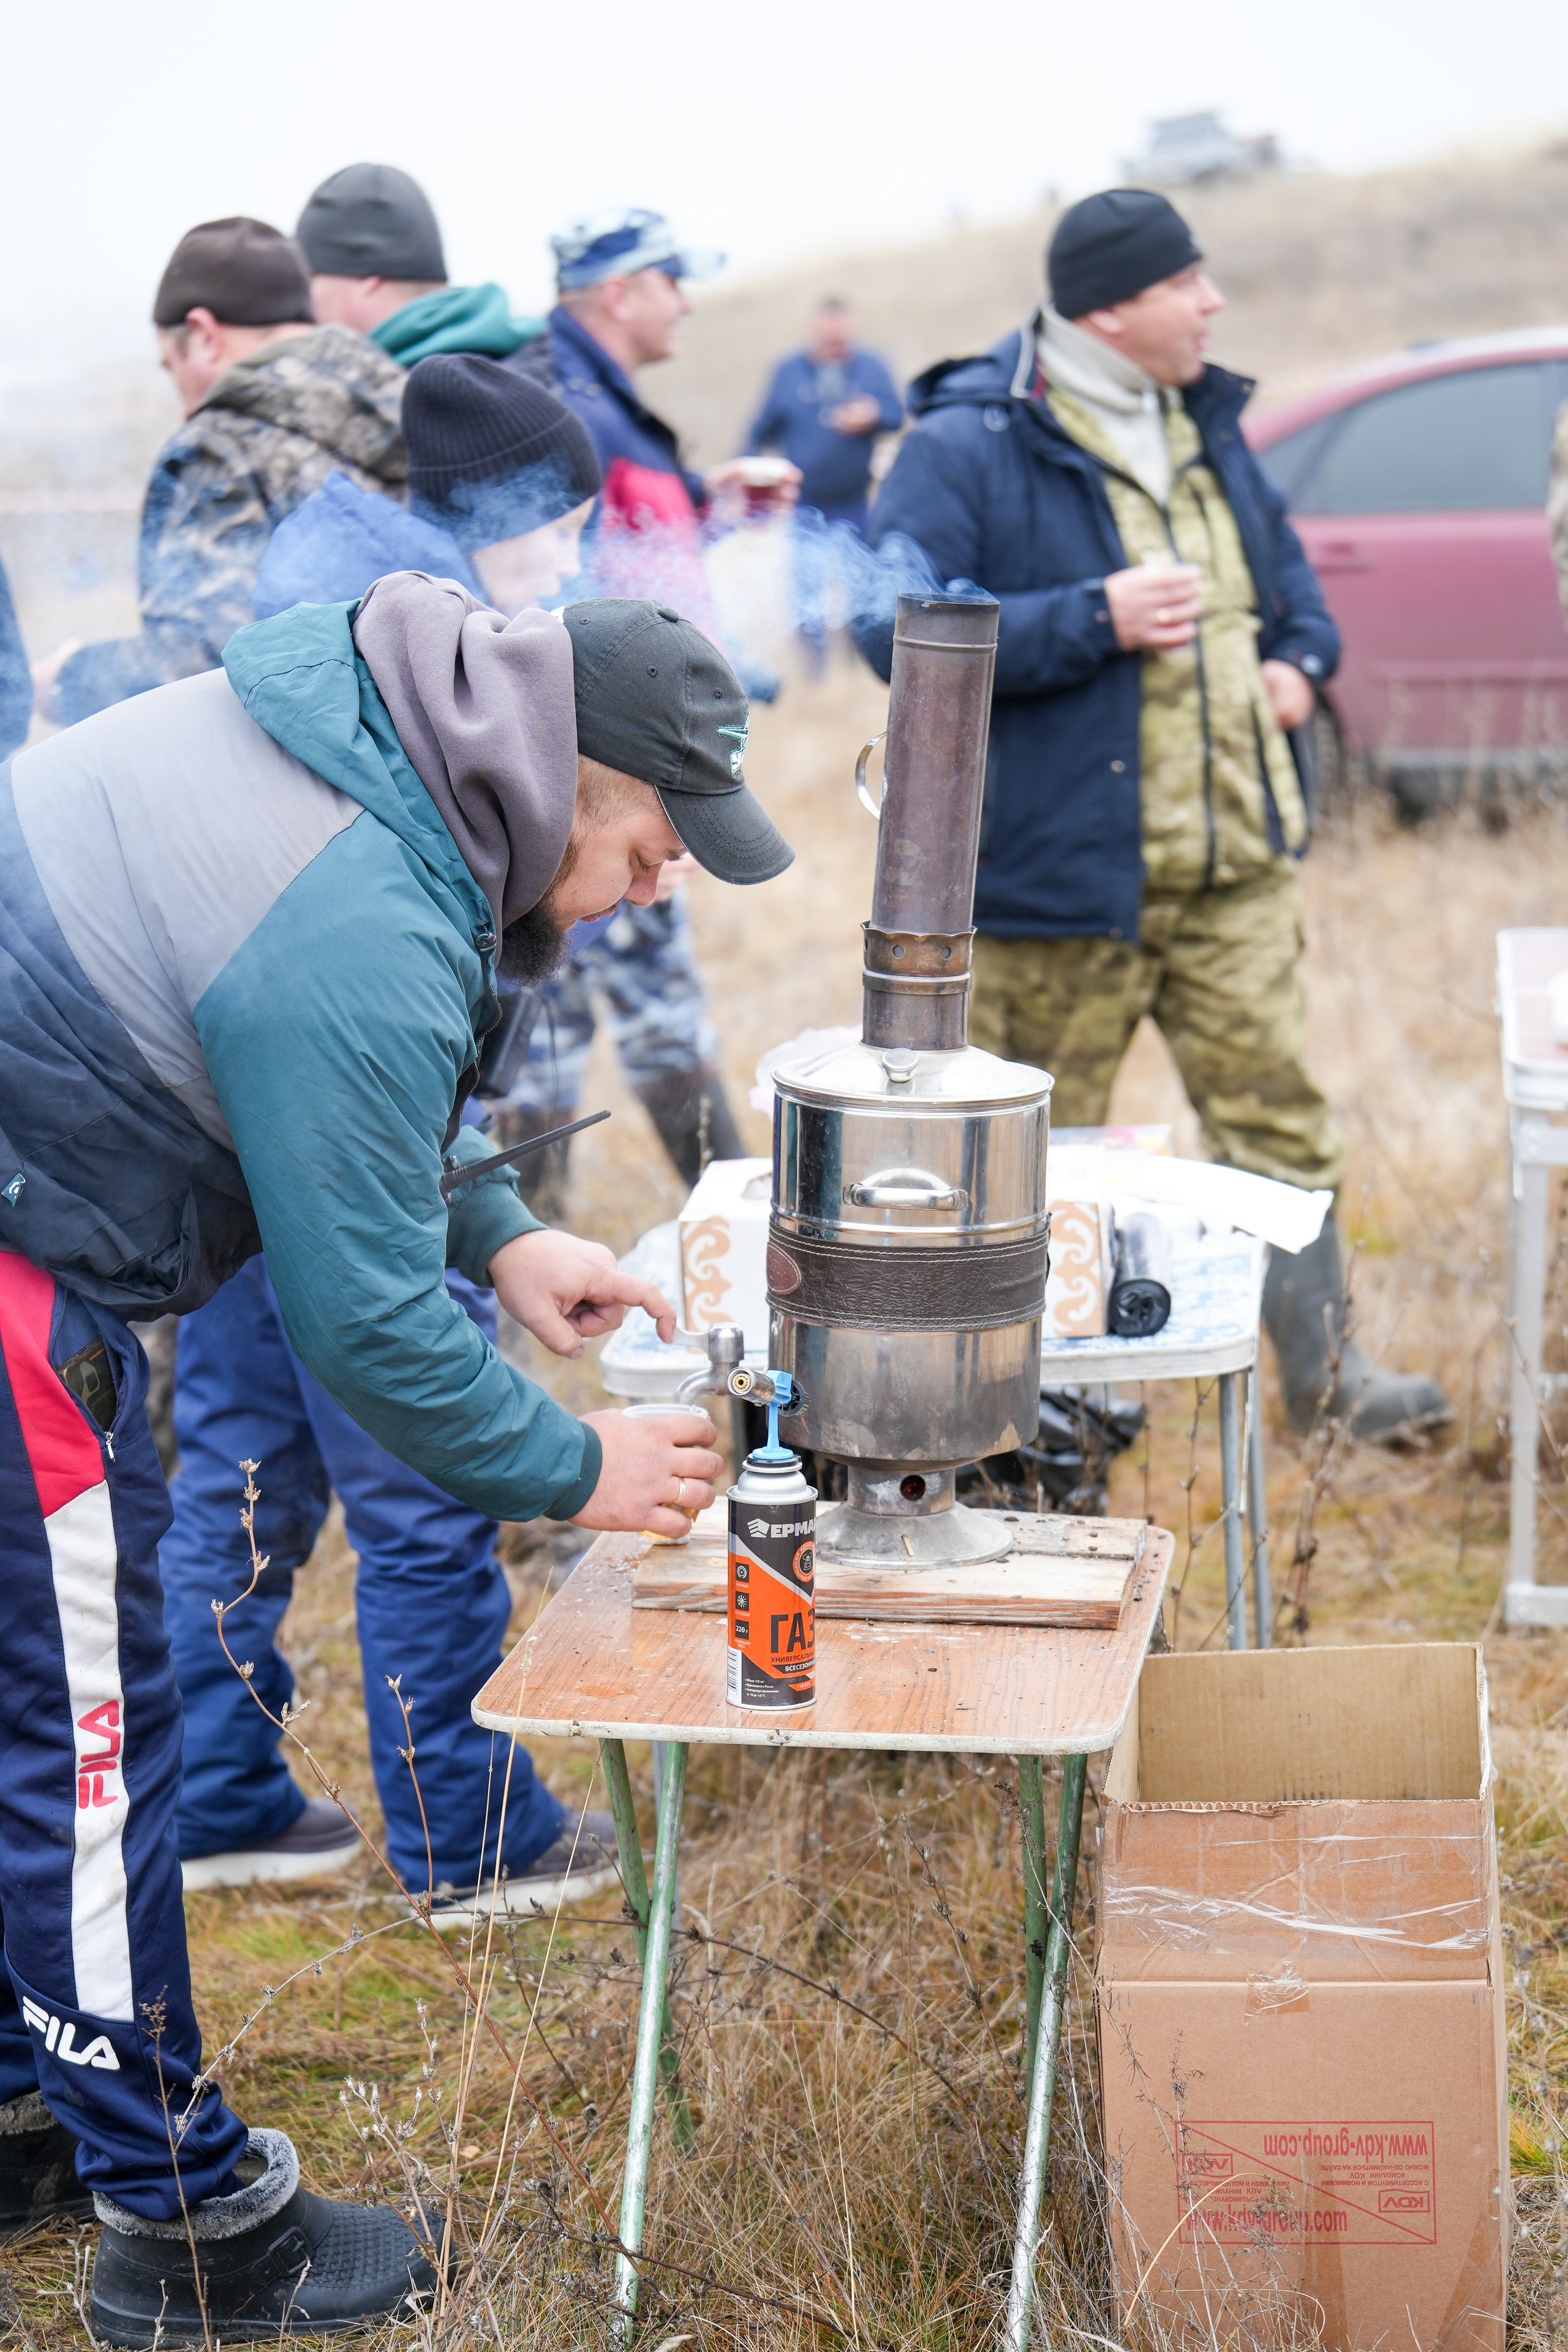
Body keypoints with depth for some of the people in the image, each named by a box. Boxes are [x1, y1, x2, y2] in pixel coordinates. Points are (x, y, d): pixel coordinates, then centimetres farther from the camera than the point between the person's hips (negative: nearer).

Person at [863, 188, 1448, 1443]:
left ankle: (1324, 1361, 17)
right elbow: (902, 631, -19)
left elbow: (1283, 564, 28)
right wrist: (1094, 621, -23)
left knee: (1280, 1107, 7)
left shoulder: (1205, 425, 13)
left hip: (1236, 865, 6)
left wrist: (1299, 654, 6)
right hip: (1060, 869, -6)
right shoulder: (971, 446, -11)